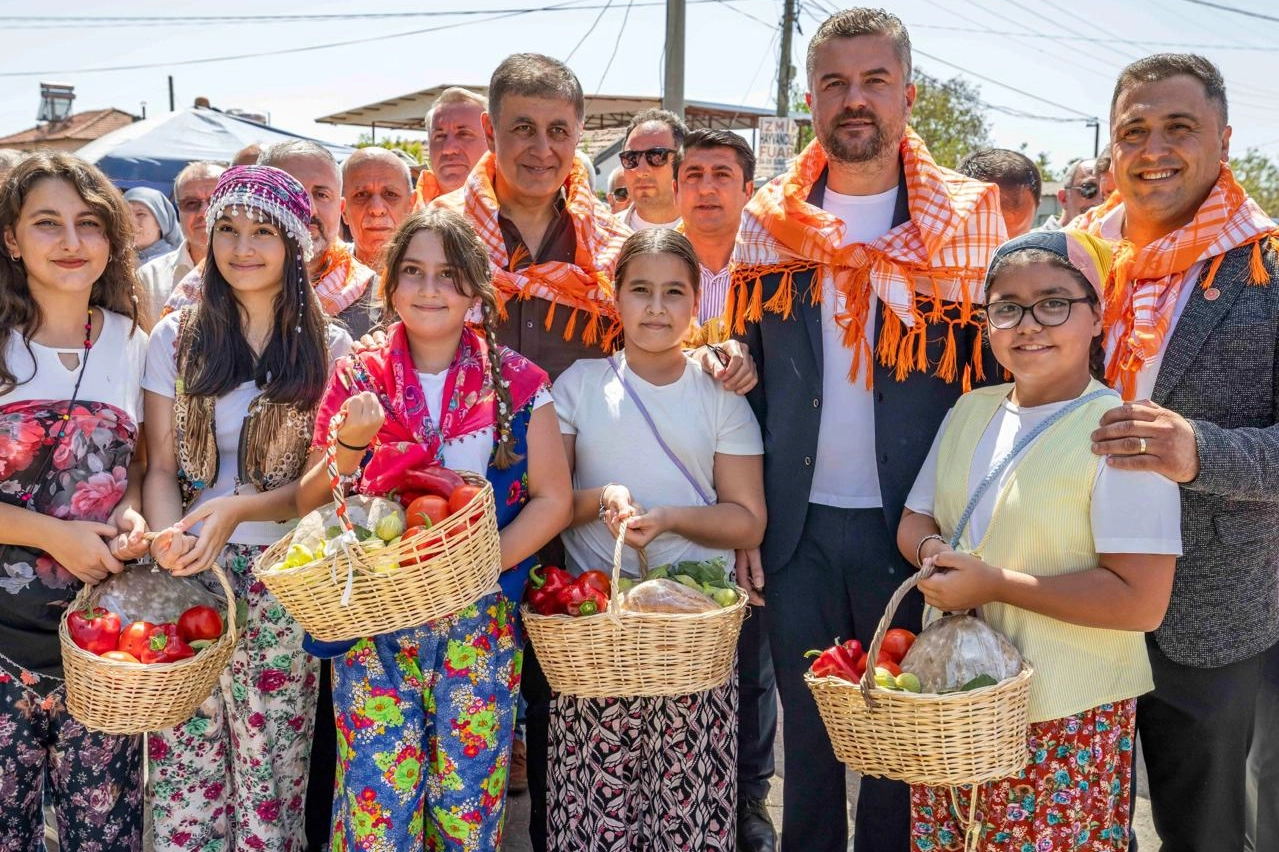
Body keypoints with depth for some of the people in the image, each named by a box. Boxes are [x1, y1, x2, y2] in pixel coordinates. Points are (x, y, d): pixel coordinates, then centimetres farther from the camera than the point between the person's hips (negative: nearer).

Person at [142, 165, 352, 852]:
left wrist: (237, 509, -17)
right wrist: (169, 537, -16)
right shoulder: (176, 338, 7)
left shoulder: (329, 350, 3)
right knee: (181, 783, 2)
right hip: (188, 576, 1)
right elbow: (160, 466, 5)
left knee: (269, 779, 1)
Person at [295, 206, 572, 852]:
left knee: (469, 800, 7)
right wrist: (350, 445, -16)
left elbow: (552, 499, -1)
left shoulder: (516, 383, 0)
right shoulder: (358, 381, 2)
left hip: (481, 621, 0)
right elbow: (309, 506, 3)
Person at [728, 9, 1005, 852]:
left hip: (914, 523, -1)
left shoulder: (968, 221, -1)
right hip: (798, 526, 2)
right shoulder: (769, 221, 4)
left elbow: (995, 377, 0)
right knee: (808, 730, 14)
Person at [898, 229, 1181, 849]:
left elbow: (1141, 601, -19)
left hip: (1066, 722, -5)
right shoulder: (969, 411, 6)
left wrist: (995, 583, -21)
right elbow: (914, 523, 13)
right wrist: (935, 553, -10)